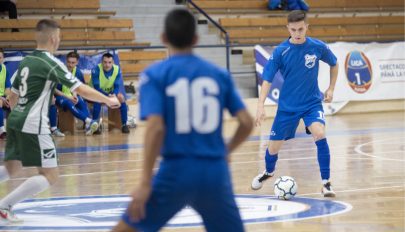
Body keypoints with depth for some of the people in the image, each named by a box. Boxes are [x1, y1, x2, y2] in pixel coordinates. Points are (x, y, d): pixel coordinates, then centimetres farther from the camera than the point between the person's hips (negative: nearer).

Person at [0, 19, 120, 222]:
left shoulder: (26, 61, 13)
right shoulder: (51, 63, -10)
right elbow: (81, 89, -13)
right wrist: (107, 100, -2)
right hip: (33, 125, -9)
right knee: (50, 176, -3)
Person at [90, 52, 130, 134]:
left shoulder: (117, 69, -16)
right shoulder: (96, 70, -26)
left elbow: (116, 86, -15)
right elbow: (97, 87, -28)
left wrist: (114, 94, -39)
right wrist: (108, 96, -43)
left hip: (111, 92, 3)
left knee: (121, 97, -22)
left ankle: (124, 124, -12)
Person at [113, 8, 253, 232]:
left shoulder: (155, 75, -1)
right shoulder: (220, 74, 9)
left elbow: (155, 128, -14)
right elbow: (247, 123, 5)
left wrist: (145, 183, -14)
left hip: (175, 172, -3)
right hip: (215, 173, 3)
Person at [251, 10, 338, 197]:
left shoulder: (318, 47, -9)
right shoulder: (280, 51, -13)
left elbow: (334, 64, 11)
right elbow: (267, 79, -12)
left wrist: (331, 89, 5)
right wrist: (260, 106, -22)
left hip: (312, 103, -1)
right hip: (287, 106, 1)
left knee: (320, 135, -27)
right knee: (274, 147, 8)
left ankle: (326, 182, -16)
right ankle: (268, 172, 44)